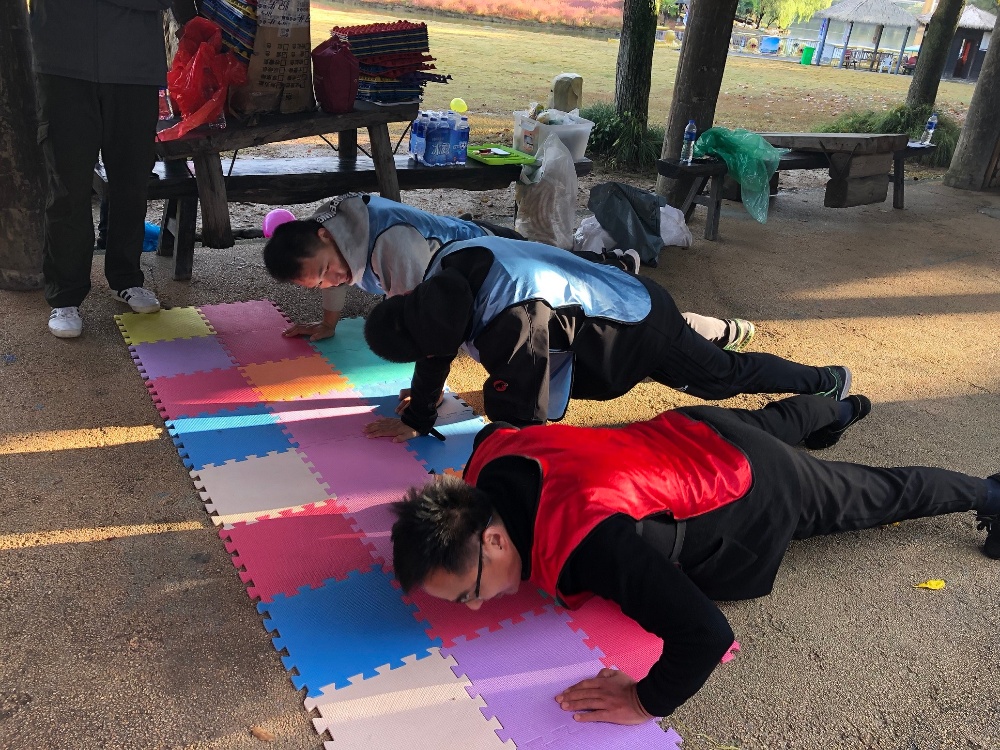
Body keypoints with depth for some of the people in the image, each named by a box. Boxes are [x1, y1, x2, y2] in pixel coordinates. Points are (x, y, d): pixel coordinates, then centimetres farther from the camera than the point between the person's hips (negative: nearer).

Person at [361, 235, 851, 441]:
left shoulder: (511, 325, -43)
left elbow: (518, 418, -34)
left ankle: (825, 382, 36)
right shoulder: (448, 267, -18)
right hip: (619, 292, 8)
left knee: (724, 376, 11)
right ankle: (714, 332, 51)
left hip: (641, 327, -8)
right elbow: (435, 340, -4)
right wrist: (417, 418, 0)